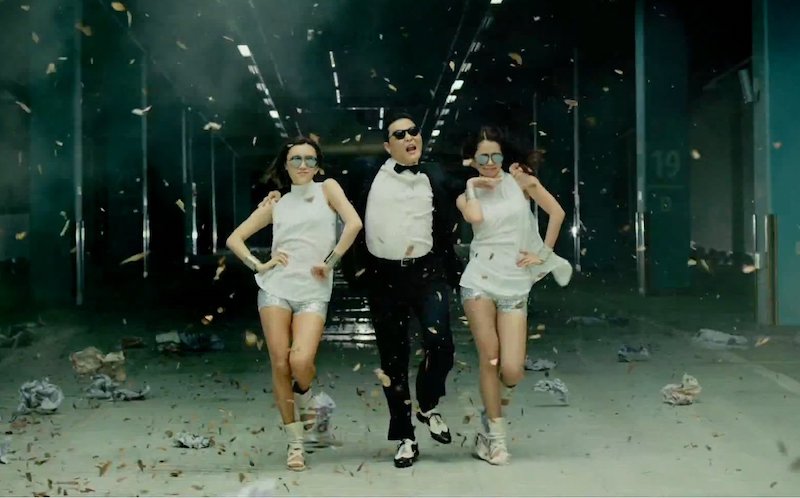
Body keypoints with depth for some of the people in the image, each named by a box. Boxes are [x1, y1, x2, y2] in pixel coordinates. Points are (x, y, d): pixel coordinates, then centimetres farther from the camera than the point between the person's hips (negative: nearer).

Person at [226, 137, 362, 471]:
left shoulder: (327, 189, 8)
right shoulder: (276, 205, 13)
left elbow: (353, 223, -8)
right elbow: (234, 238, 16)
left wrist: (330, 262, -8)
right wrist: (258, 265, 1)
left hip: (313, 293, -2)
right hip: (275, 288, 2)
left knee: (300, 361, -20)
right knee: (280, 365, -3)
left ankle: (304, 395, 17)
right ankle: (294, 443, 11)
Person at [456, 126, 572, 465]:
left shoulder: (520, 180, 7)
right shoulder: (467, 196, 8)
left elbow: (556, 212, 8)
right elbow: (475, 217, -16)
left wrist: (544, 253, 7)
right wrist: (472, 186, -1)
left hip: (515, 284, 0)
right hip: (480, 280, 0)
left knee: (511, 371, -8)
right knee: (489, 357, -4)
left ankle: (489, 416, 25)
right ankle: (495, 433, 11)